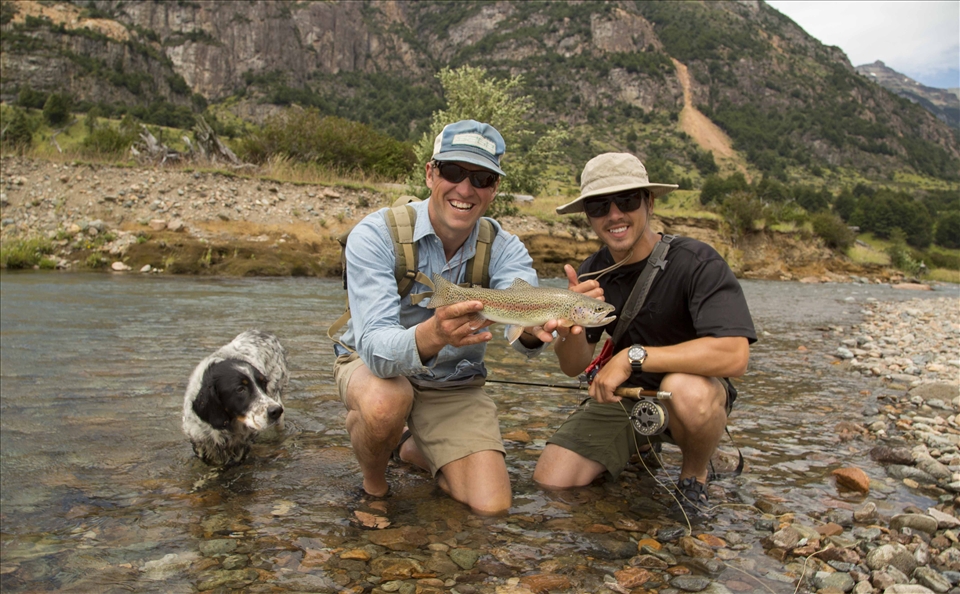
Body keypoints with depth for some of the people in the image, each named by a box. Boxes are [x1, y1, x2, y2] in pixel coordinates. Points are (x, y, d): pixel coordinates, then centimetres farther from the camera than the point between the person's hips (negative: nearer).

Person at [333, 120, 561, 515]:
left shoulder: (503, 249, -15)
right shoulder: (375, 235, -25)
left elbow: (526, 322, -34)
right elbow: (376, 350, -35)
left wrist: (534, 330, -60)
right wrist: (432, 336, -57)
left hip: (455, 385, 3)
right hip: (371, 365, -2)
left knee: (491, 508, -10)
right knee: (385, 403, -38)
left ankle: (414, 450, 20)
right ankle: (374, 483, -3)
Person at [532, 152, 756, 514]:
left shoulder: (696, 262, -22)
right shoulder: (592, 272, -4)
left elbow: (734, 355, -35)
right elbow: (574, 368, -6)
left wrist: (632, 357, -32)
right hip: (617, 397, 5)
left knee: (686, 390, -39)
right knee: (549, 481, -8)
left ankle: (695, 477, -5)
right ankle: (642, 447, 21)